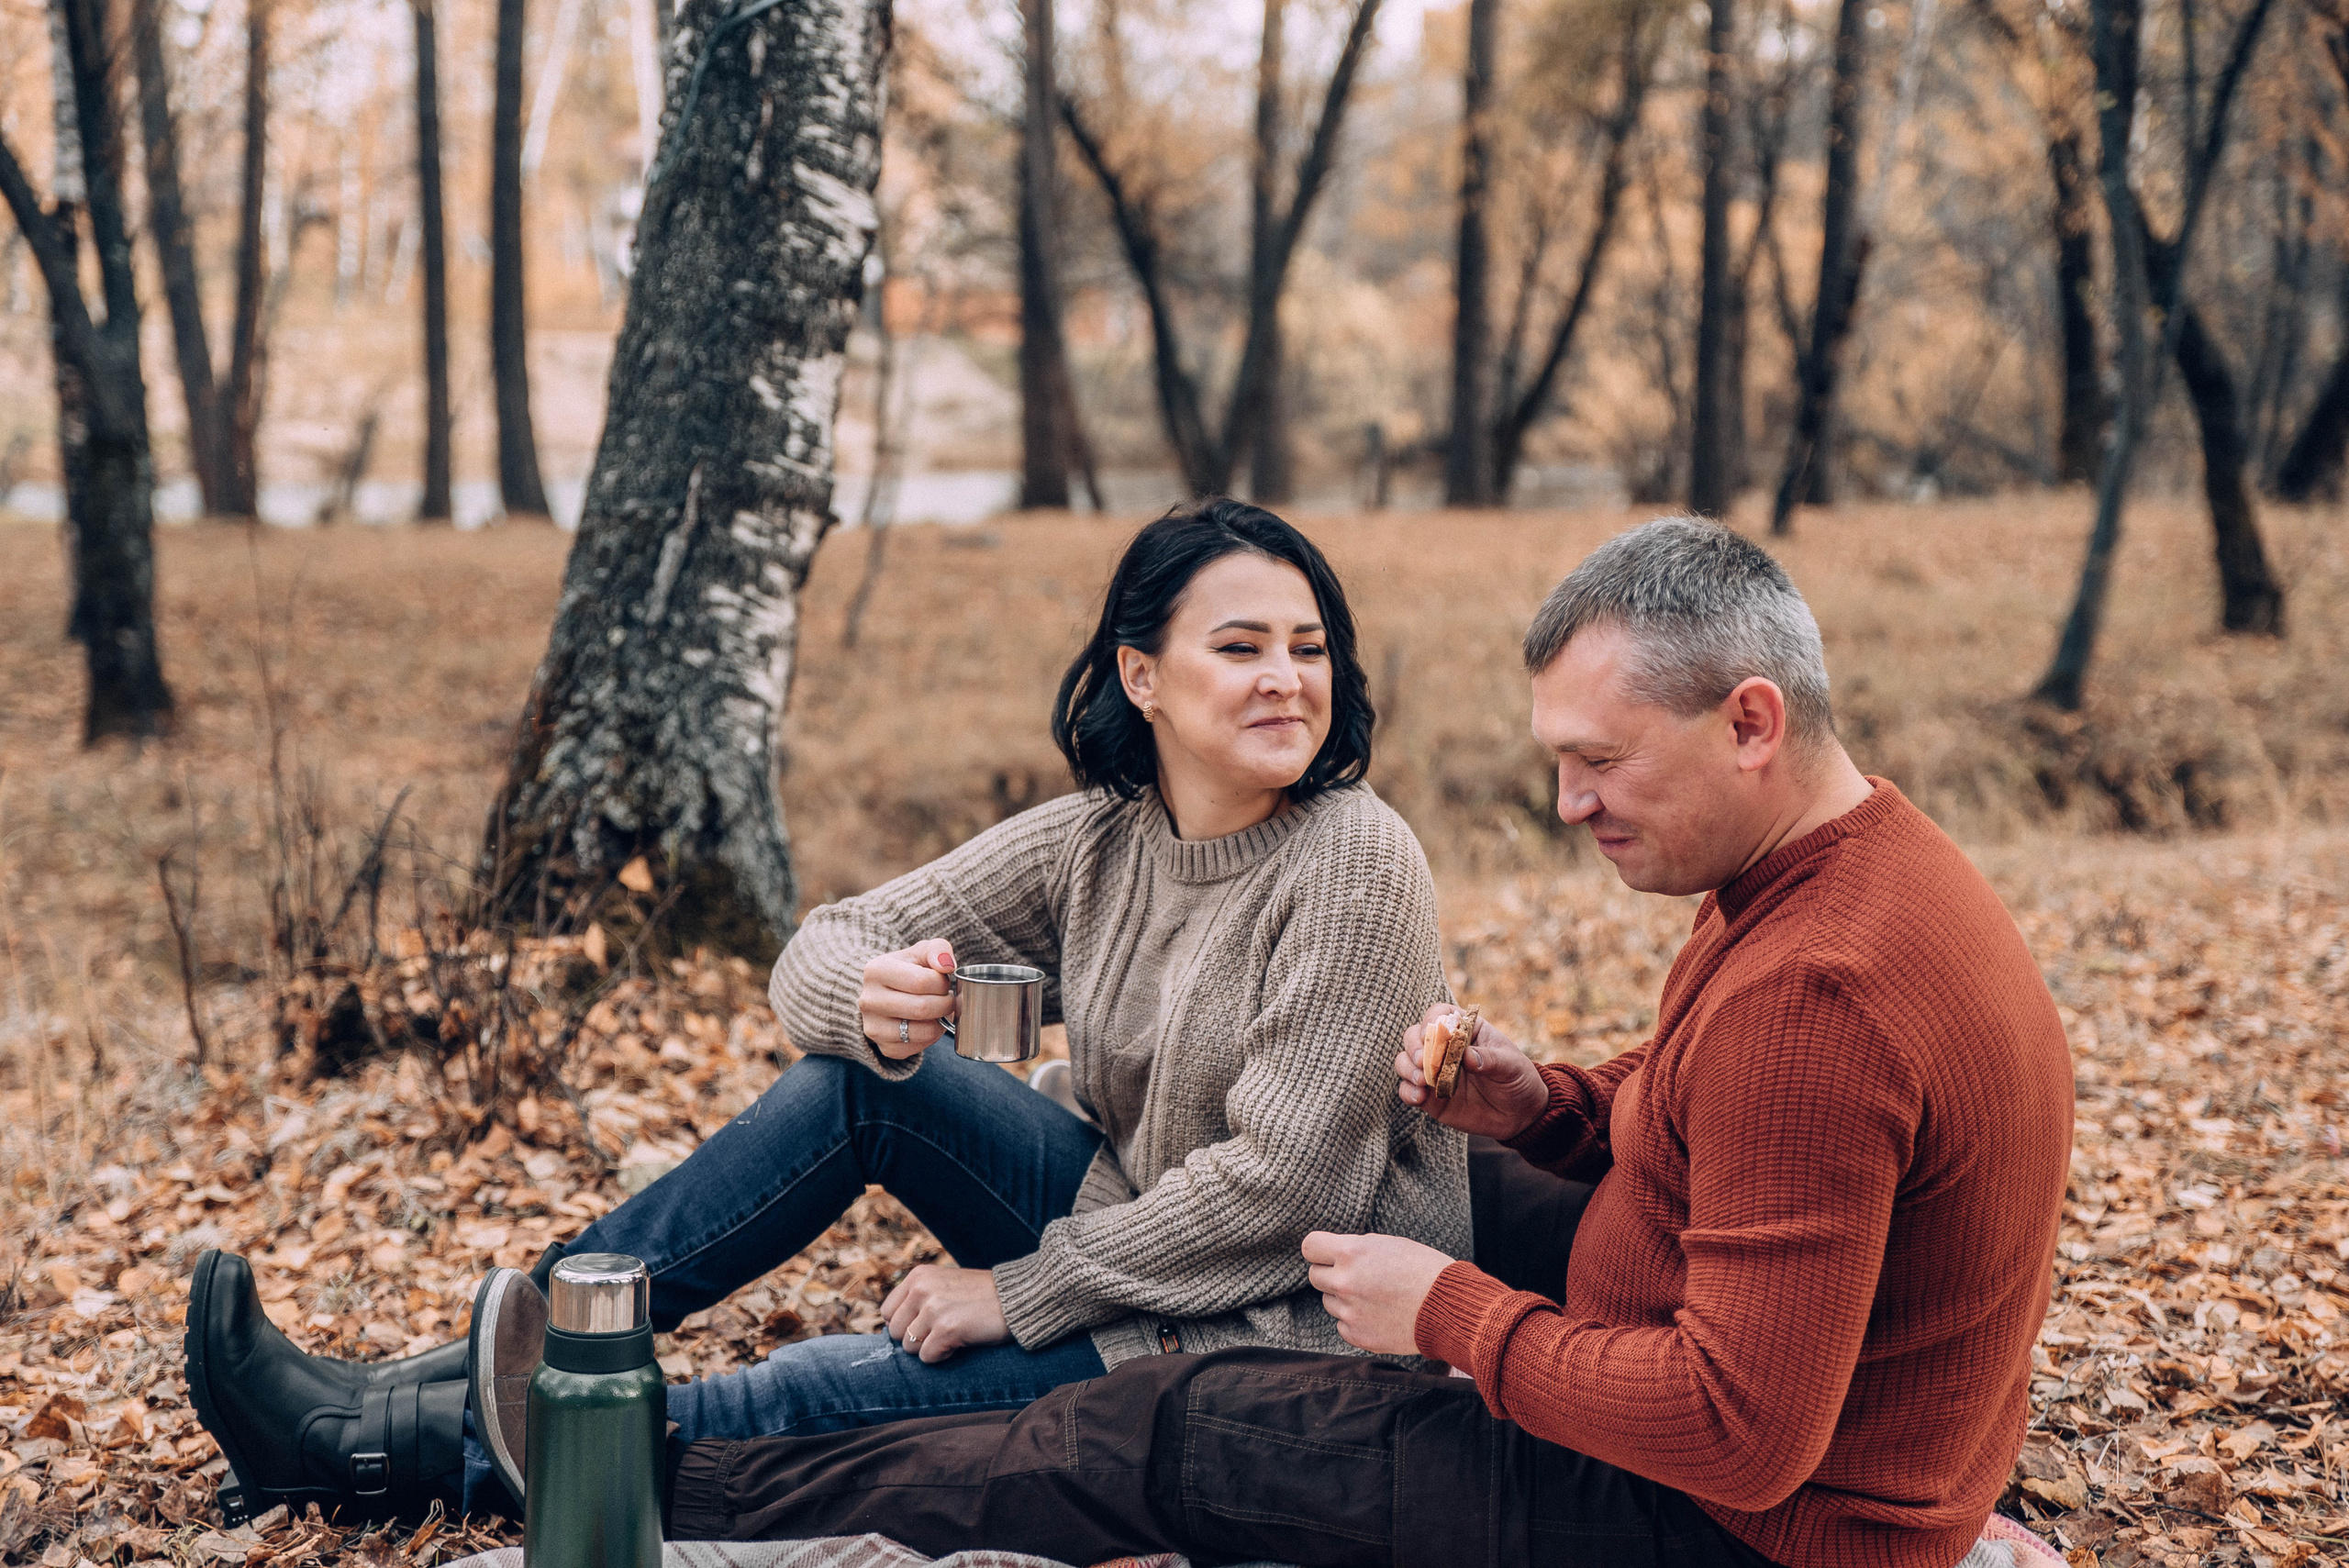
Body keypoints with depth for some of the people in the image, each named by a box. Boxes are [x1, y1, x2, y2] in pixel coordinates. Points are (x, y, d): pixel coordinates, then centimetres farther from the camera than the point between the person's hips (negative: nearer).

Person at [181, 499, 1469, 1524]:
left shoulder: (1355, 863, -20)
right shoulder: (1097, 839, -1)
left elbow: (1280, 1172, -23)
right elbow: (818, 954, 0)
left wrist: (1020, 1293, -18)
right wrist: (870, 998, -27)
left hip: (1296, 1330, -6)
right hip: (1133, 1226, 6)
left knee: (859, 1388, -17)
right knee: (861, 1080, -9)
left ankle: (408, 1450, -5)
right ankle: (503, 1351, -7)